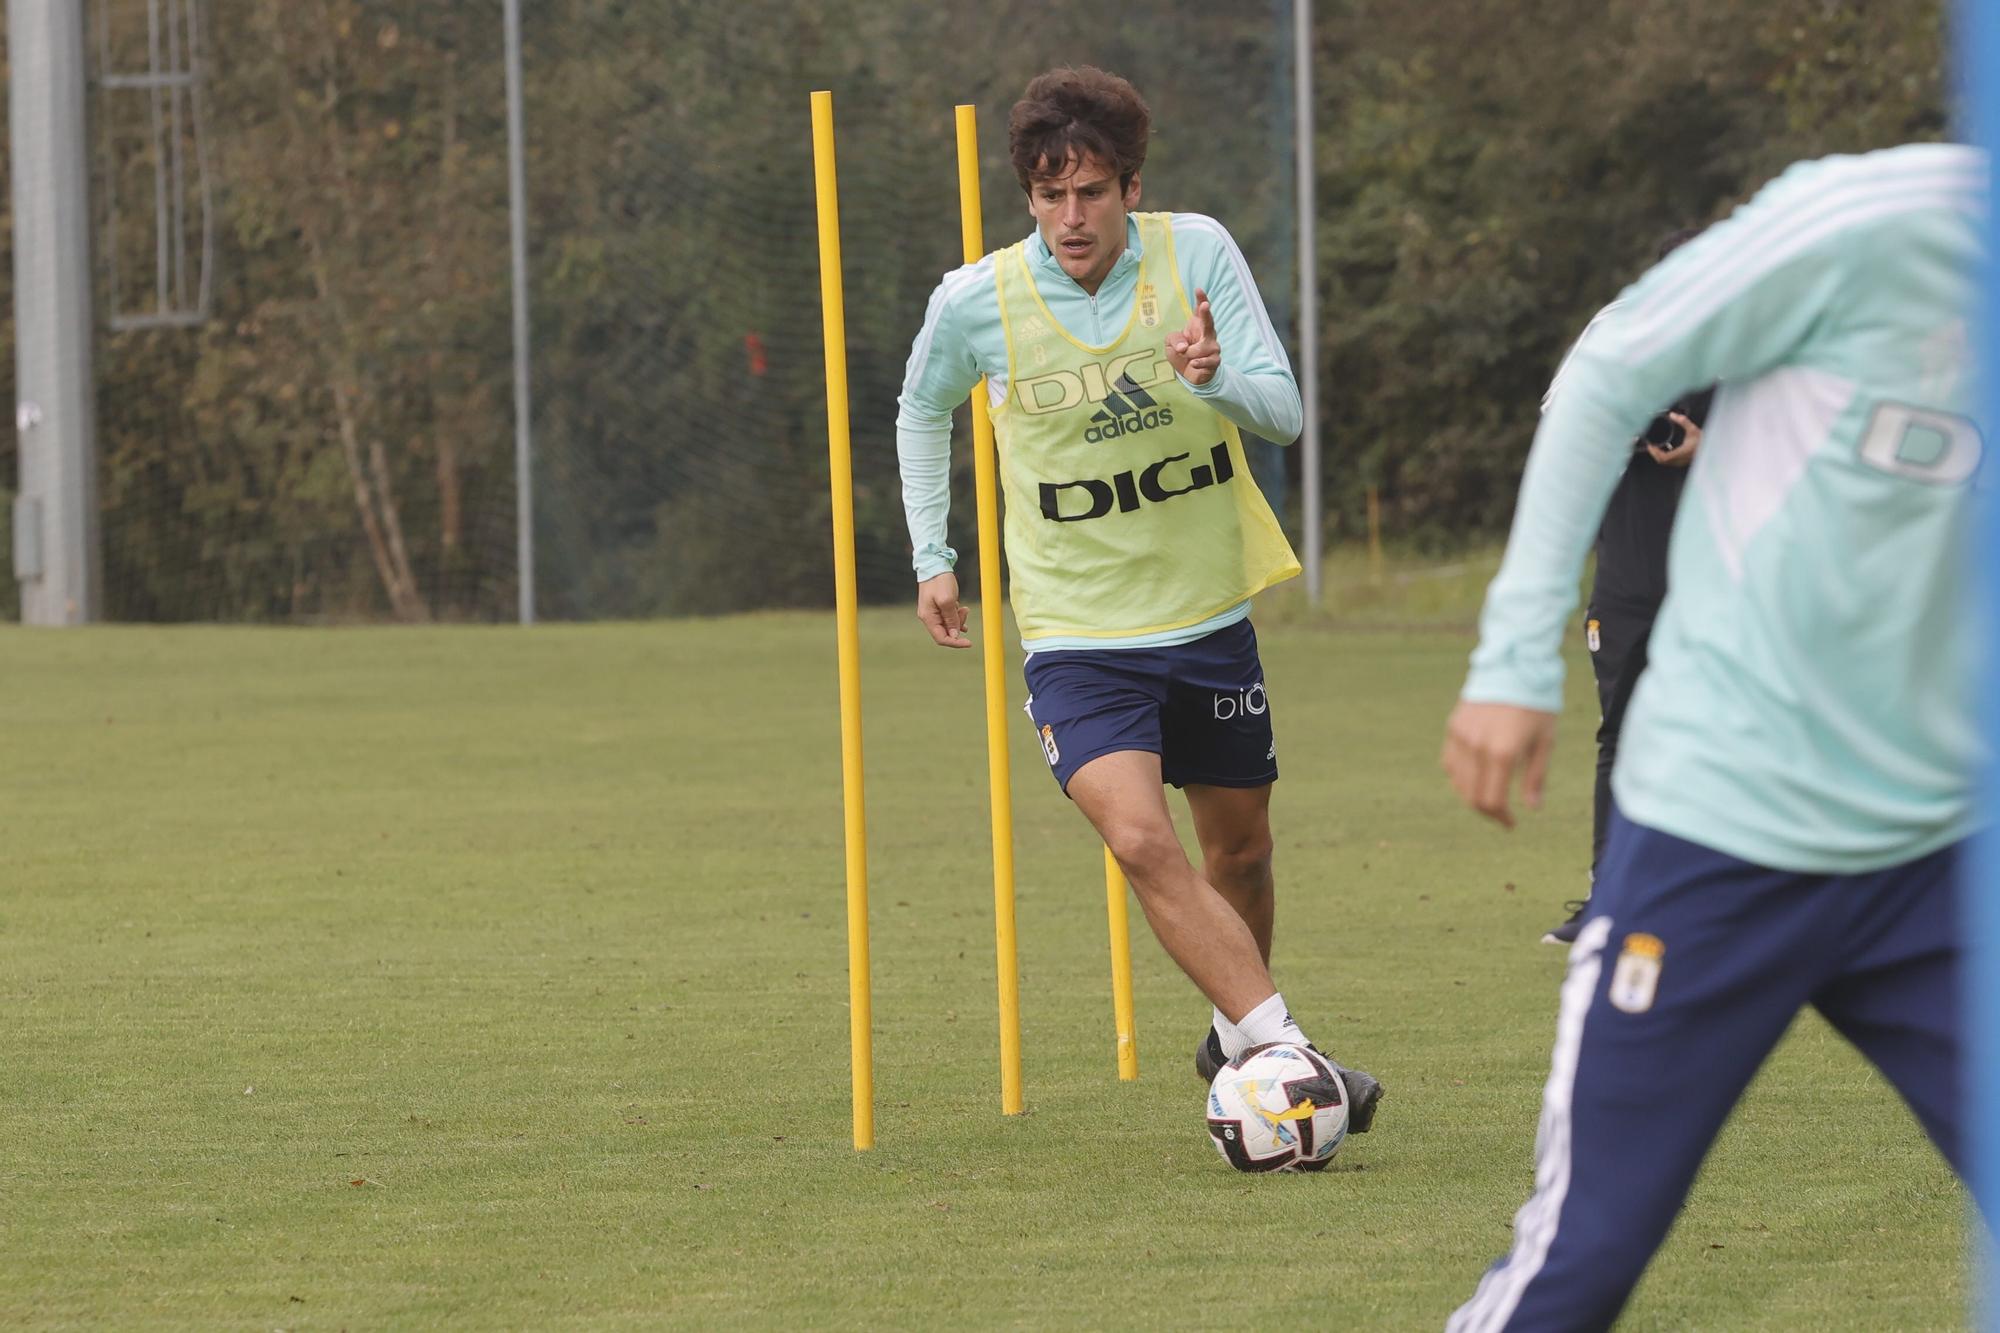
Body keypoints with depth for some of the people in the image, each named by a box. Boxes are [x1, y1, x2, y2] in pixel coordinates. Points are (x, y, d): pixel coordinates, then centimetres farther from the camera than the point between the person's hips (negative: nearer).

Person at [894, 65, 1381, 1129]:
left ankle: (1234, 1033, 40)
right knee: (1140, 840, -23)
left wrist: (1215, 379, -32)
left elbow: (1283, 410, -10)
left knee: (1240, 849, 15)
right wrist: (931, 557, 8)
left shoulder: (1196, 252, -9)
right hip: (1076, 635, -2)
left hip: (1209, 614, 2)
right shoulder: (975, 303, -10)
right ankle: (1283, 1049, -25)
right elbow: (922, 411, 11)